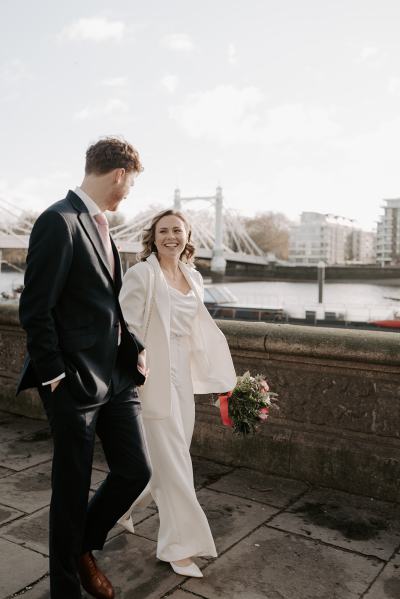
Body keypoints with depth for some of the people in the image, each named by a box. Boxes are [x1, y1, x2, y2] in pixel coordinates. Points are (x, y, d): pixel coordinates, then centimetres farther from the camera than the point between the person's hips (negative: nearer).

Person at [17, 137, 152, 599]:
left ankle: (84, 545, 39)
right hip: (75, 383, -8)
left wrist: (135, 349, 8)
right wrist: (56, 378, -15)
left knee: (136, 471, 12)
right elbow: (35, 310, -18)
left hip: (117, 376, 8)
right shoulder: (59, 222, -15)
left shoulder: (98, 224, 12)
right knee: (72, 491, 9)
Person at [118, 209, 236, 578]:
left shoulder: (193, 277, 9)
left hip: (182, 374, 7)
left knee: (166, 456, 17)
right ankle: (179, 546, 18)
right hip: (154, 377, -7)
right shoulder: (141, 275, -10)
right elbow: (125, 329, -12)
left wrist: (220, 374, 15)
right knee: (173, 462, 0)